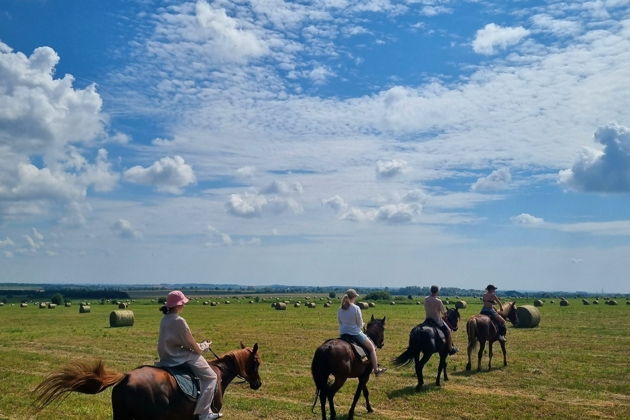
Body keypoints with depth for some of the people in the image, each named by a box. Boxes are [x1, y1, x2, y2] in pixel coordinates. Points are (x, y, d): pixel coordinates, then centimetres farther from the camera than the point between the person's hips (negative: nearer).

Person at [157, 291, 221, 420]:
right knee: (210, 377, -2)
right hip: (182, 357, -10)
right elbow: (190, 342, -12)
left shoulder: (164, 319, 7)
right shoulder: (179, 321, -21)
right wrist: (202, 348, 5)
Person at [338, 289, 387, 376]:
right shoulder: (356, 308, -16)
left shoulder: (340, 310, -1)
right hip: (355, 333, -5)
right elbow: (360, 324, -9)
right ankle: (376, 370, 15)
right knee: (372, 348, 14)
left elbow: (340, 323, 7)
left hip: (343, 334, 5)